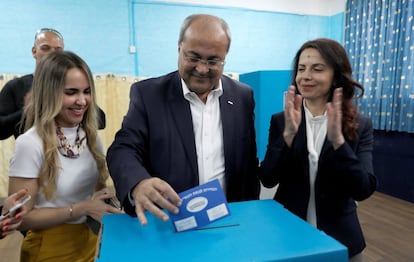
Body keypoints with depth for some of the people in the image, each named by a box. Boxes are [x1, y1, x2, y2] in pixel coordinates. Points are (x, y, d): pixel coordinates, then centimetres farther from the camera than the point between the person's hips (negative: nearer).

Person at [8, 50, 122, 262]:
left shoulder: (90, 135, -5)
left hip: (89, 241, 5)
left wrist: (103, 202, -11)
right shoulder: (31, 144, -21)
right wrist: (83, 208, -22)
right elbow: (20, 217, -17)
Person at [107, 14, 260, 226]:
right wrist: (138, 184, -30)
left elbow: (250, 164, 6)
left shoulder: (242, 96, 1)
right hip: (168, 222, -1)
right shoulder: (149, 94, -5)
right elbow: (123, 149, -10)